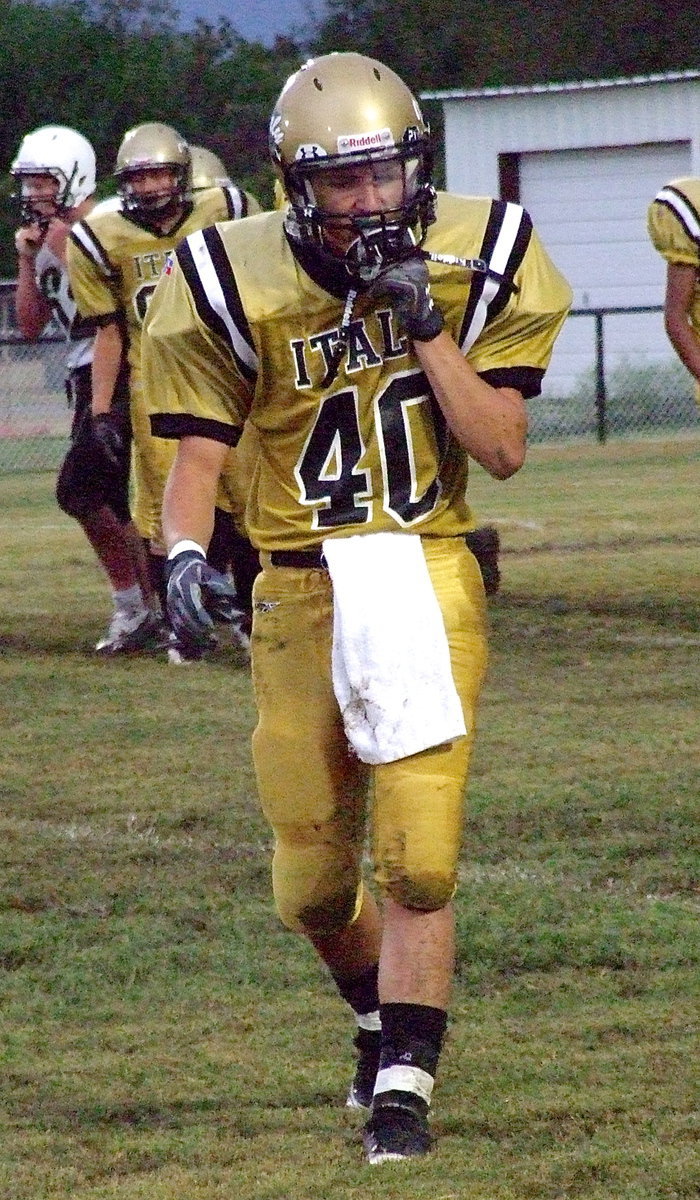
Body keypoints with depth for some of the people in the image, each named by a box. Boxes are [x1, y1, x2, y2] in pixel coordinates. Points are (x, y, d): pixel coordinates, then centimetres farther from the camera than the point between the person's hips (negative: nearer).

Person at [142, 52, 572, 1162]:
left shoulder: (472, 262, -4)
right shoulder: (236, 283, -7)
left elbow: (503, 450, -7)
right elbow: (198, 453, -3)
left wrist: (426, 324, -16)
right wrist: (185, 555, -22)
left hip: (427, 580, -1)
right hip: (299, 597, 1)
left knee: (418, 859, -12)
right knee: (313, 887, 9)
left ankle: (403, 1085, 0)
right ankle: (386, 1021, 39)